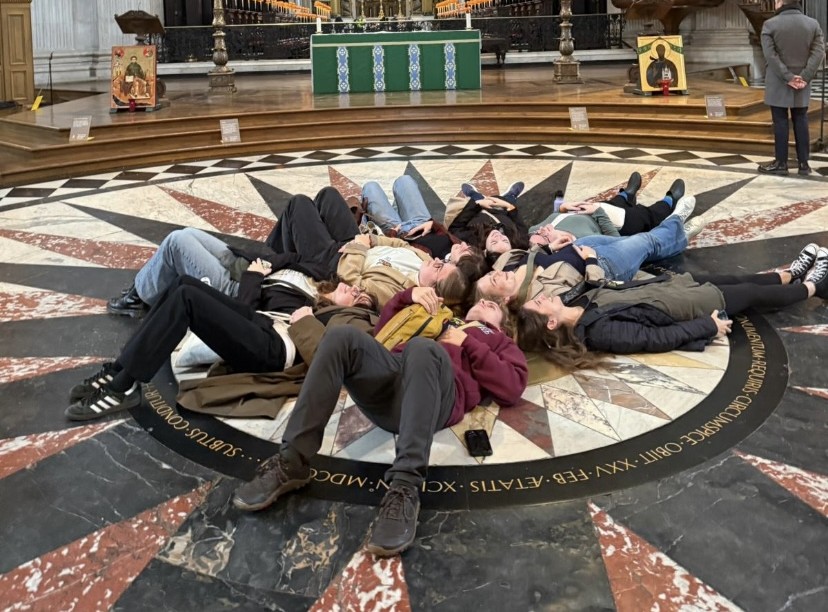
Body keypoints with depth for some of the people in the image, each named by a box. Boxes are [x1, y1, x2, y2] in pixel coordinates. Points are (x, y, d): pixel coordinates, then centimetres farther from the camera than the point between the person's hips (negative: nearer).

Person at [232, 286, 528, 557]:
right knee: (341, 337, -27)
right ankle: (292, 462, -29)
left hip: (440, 395, -4)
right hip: (386, 385, 4)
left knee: (423, 349, -39)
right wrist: (409, 295, 25)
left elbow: (512, 387, 13)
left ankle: (404, 489, -47)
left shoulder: (501, 343, 33)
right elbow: (385, 330, 38)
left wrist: (469, 344, 8)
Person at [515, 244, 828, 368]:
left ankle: (794, 272, 50)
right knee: (753, 294, 15)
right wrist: (709, 325, -23)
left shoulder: (583, 302, -11)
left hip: (671, 284, 7)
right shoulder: (600, 331, -35)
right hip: (692, 306, -7)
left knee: (742, 280, 23)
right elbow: (659, 338, -30)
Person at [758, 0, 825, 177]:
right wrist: (805, 77, -9)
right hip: (802, 83, 3)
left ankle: (781, 163, 3)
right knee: (801, 121, 8)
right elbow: (819, 52, -4)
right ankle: (804, 163, 10)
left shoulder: (770, 24, -6)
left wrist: (787, 77, -13)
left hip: (778, 83, -3)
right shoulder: (813, 24, 5)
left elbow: (770, 55, -14)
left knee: (780, 122, 0)